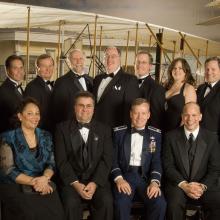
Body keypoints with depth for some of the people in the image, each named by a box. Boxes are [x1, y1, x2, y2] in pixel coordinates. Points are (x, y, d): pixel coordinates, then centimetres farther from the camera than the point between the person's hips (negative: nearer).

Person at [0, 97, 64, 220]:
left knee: (55, 210, -23)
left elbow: (51, 164, 6)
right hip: (15, 186, -3)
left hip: (43, 184, 3)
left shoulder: (45, 137, 11)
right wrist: (34, 181, -18)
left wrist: (44, 178, -16)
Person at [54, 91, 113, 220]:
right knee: (71, 203, -28)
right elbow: (61, 160, -3)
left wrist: (95, 183, -13)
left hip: (97, 179, 1)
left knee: (106, 201, -25)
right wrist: (75, 183, -14)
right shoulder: (63, 128, 5)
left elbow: (107, 160, 1)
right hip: (71, 179, -1)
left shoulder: (104, 130, 9)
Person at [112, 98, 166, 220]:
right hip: (124, 175, -1)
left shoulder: (156, 134, 10)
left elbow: (157, 161, 4)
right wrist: (119, 179, -14)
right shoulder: (119, 132, 8)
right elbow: (113, 159, 4)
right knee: (121, 203, -30)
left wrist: (154, 182, -13)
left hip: (146, 177, 1)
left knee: (160, 203, -25)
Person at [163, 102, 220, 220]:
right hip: (178, 183, -1)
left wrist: (203, 186, -14)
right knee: (174, 205, -31)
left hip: (204, 185, 1)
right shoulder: (171, 137, 2)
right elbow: (168, 166, -1)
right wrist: (184, 185, -14)